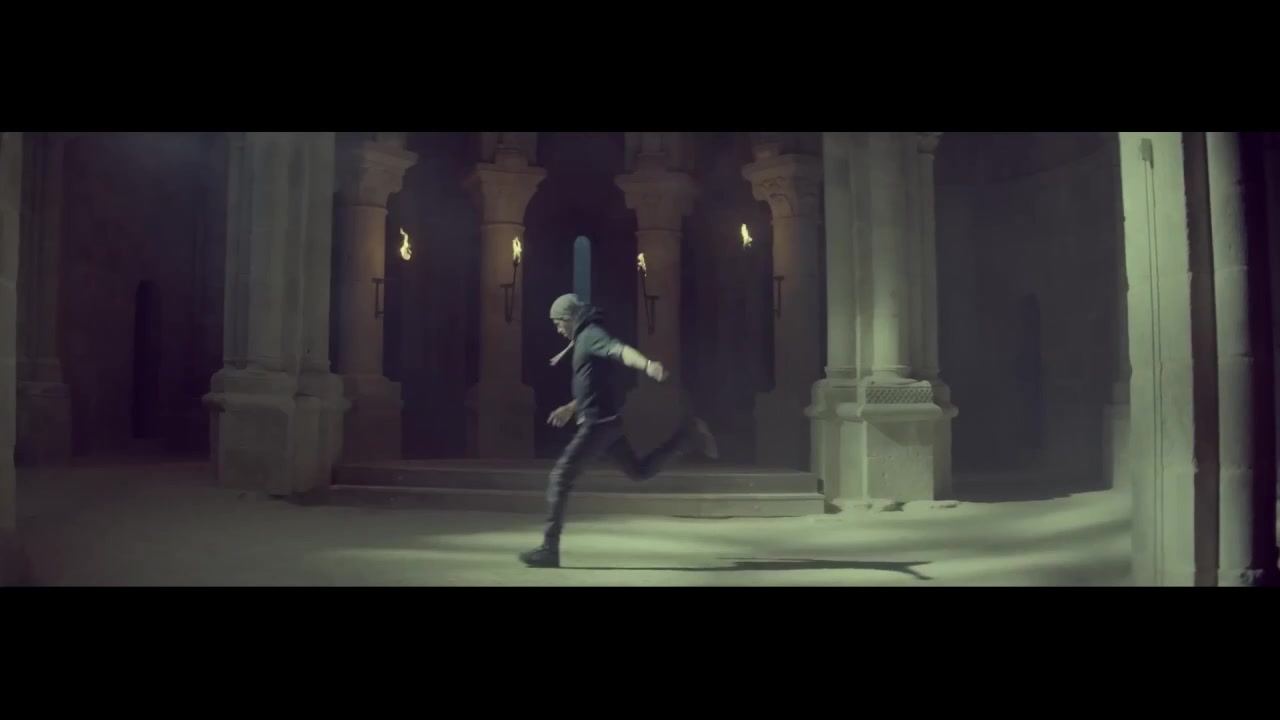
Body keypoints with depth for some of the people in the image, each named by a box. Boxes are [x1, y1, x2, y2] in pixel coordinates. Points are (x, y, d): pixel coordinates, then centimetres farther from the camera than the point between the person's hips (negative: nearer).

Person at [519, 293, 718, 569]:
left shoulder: (591, 334, -11)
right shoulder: (585, 339, 19)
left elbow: (621, 350, -33)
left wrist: (647, 364, -53)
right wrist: (571, 407, 43)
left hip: (597, 422, -10)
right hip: (604, 421, 10)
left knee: (560, 478, -7)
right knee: (640, 471, 19)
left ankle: (549, 549, -4)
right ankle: (688, 434, 16)